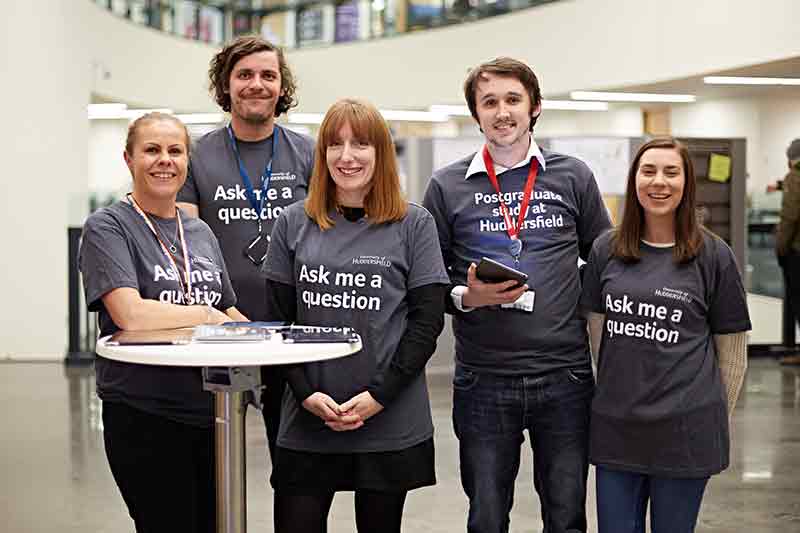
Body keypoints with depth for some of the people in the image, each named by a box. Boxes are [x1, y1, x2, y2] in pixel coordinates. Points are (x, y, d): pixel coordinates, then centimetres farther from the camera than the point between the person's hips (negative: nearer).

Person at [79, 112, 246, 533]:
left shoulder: (200, 233, 13)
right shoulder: (106, 227, -7)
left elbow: (229, 316, 18)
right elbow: (130, 313, -21)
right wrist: (206, 315, -8)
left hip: (211, 412, 6)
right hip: (144, 416, -6)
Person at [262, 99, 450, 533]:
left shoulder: (414, 225, 0)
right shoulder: (293, 224, 5)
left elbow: (427, 321, -3)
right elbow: (278, 320, 5)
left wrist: (379, 395, -12)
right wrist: (307, 394, -7)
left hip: (391, 427, -1)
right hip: (306, 422, 1)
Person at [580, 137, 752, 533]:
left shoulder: (712, 256, -3)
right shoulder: (606, 250, 5)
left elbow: (732, 352, 2)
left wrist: (716, 420, 4)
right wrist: (617, 391, 9)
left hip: (684, 430, -3)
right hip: (615, 426, 3)